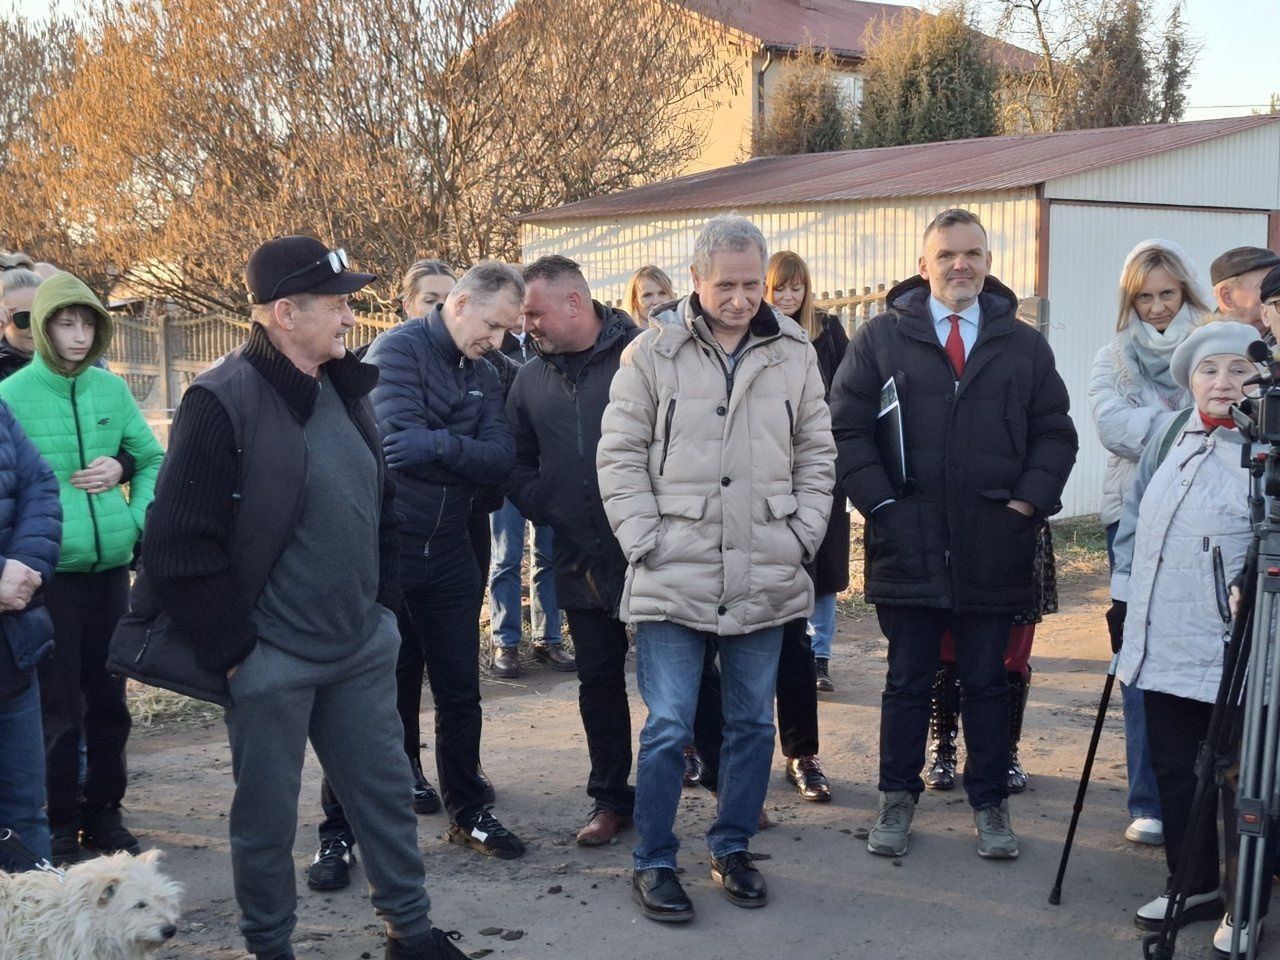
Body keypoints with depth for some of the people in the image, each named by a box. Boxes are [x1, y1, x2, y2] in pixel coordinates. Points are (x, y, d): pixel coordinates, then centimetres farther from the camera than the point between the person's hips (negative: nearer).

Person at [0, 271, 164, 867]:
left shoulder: (111, 389, 5)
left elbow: (152, 459, 14)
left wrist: (139, 517, 0)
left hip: (111, 567, 4)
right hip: (51, 573, -4)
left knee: (109, 700, 13)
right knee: (59, 707, 4)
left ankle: (103, 812, 27)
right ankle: (62, 826, 18)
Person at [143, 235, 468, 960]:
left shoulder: (346, 393, 7)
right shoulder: (223, 402, -16)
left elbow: (385, 509, 19)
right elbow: (181, 546, -18)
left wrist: (384, 606, 12)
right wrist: (234, 648, -14)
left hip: (362, 652, 6)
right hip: (271, 661, -6)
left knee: (386, 791, 15)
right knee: (268, 816, 9)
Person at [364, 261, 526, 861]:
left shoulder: (484, 376, 8)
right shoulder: (398, 350, -12)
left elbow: (501, 460, -7)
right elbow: (402, 444, -26)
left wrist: (437, 445, -19)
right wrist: (466, 452, -14)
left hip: (449, 556, 6)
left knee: (460, 694, 13)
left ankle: (467, 812, 29)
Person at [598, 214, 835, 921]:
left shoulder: (794, 354, 6)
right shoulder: (652, 353, -3)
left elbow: (816, 453, 11)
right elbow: (620, 455, -2)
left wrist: (801, 538, 2)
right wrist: (646, 543, -9)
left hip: (765, 583, 3)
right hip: (672, 579, -3)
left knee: (752, 723, 13)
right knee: (668, 728, -2)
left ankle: (732, 849, 29)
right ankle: (653, 863, 14)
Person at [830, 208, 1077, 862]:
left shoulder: (1024, 346, 9)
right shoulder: (882, 338, 3)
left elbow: (1055, 433, 10)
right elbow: (846, 427, 0)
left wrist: (1028, 501, -4)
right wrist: (880, 502, -8)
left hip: (994, 550, 1)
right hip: (907, 545, -1)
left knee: (988, 681, 10)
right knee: (908, 680, 10)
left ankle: (990, 803, 22)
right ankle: (898, 798, 23)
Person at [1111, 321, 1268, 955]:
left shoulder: (1263, 447, -10)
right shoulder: (1169, 433, 10)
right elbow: (1137, 516, 18)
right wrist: (1123, 593, 18)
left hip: (1235, 655, -6)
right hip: (1163, 646, 6)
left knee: (1240, 778, 3)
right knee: (1173, 770, 14)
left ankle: (1244, 908, 17)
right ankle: (1193, 884, 30)